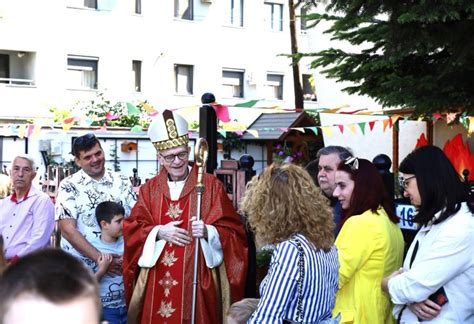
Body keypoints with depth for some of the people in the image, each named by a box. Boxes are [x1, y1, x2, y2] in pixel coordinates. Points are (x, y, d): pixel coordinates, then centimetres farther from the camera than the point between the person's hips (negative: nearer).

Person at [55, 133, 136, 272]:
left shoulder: (122, 183, 4)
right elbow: (67, 230, -11)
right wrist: (100, 258, -19)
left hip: (118, 266, 2)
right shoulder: (69, 186, -4)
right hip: (79, 268, -2)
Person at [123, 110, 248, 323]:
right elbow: (131, 229, 6)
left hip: (196, 279, -2)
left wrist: (208, 232, -21)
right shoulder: (149, 189, 9)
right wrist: (158, 232, -11)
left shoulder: (211, 186, 0)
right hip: (158, 282, 3)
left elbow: (233, 230, -2)